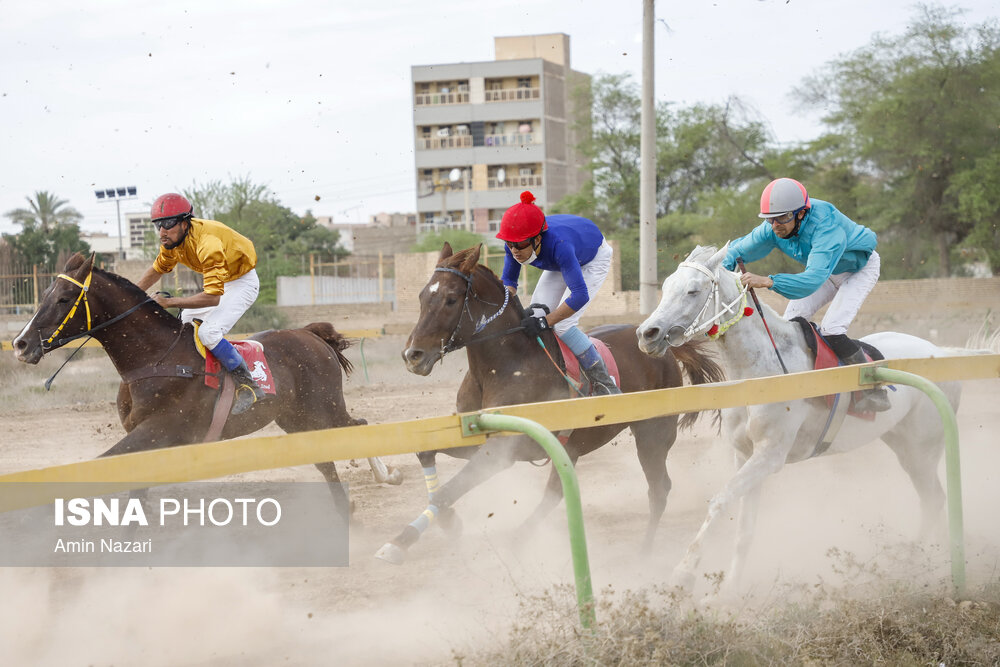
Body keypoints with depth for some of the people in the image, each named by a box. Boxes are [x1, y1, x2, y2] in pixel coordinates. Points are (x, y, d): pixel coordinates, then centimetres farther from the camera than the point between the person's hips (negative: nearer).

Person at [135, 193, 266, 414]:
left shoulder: (207, 243, -36)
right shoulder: (172, 238, -9)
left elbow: (213, 296, -38)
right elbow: (157, 269, 11)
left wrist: (169, 302, -35)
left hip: (242, 282, -9)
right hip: (219, 281, 9)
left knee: (208, 332, -24)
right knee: (184, 324, 12)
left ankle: (248, 386, -16)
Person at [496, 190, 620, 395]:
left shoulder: (558, 244, -45)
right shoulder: (514, 242, -27)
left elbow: (580, 295, -47)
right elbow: (509, 280, -11)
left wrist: (545, 322, -51)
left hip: (594, 259, -7)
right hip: (560, 263, 7)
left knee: (562, 325, -20)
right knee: (533, 316, -3)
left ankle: (605, 385, -11)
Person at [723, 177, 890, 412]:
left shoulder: (827, 228, -43)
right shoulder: (773, 228, -22)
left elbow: (814, 278, -55)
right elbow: (740, 249, -12)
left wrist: (767, 281, -66)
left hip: (860, 269, -7)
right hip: (828, 270, 7)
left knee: (831, 331, -22)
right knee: (791, 322, -3)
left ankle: (876, 392, -11)